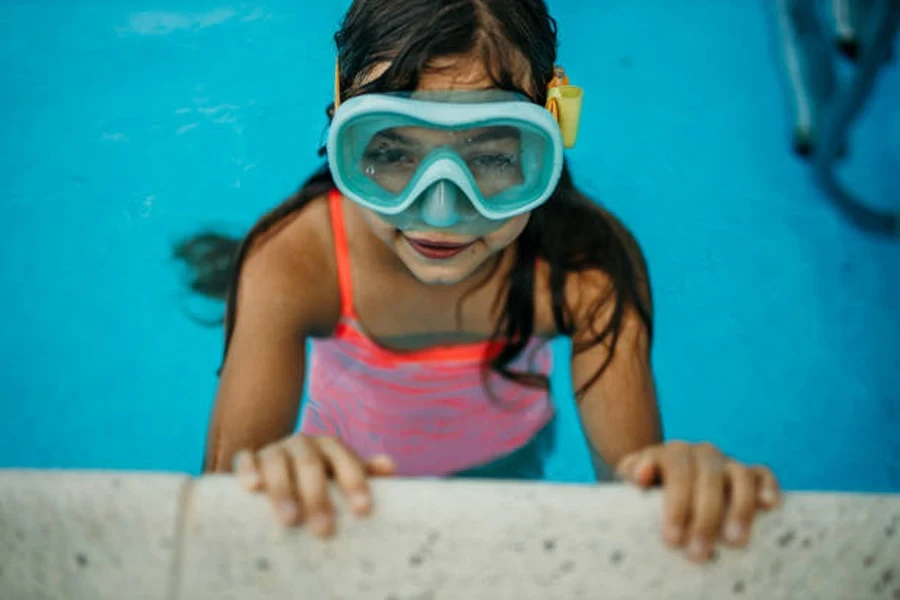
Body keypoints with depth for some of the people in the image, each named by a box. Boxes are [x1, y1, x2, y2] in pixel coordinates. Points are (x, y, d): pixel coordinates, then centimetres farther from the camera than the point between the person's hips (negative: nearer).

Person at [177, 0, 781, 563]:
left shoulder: (588, 264, -36)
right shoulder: (292, 261, -38)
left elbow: (632, 473, -38)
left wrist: (685, 480, -64)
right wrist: (269, 472, -70)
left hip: (508, 461, 1)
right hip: (352, 470, 0)